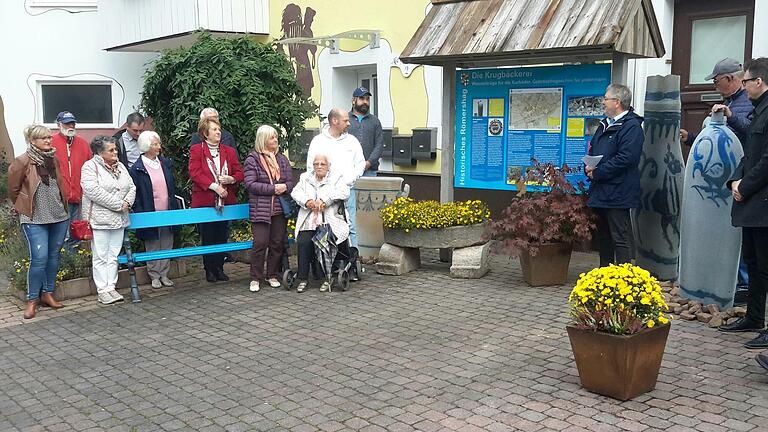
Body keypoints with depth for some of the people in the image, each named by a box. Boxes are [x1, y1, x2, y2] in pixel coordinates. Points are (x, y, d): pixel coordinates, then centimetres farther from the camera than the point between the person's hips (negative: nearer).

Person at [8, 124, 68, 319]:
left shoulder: (54, 159, 7)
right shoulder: (22, 162, -9)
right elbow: (13, 189, 1)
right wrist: (24, 208, 10)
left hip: (59, 216, 5)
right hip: (35, 219, -5)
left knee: (53, 256, 10)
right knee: (39, 258, -9)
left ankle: (48, 293, 23)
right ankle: (32, 300, 5)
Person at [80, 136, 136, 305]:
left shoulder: (120, 166, 14)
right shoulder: (90, 167, -8)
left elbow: (131, 187, 15)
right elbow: (93, 191, -20)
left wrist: (127, 202, -7)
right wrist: (118, 205, -17)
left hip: (119, 219, 6)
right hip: (99, 220, -6)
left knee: (113, 256, 9)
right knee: (100, 256, -2)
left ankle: (111, 287, 16)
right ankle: (102, 291, 3)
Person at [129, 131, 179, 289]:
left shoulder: (166, 163, 7)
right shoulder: (137, 169, -7)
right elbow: (135, 193, -6)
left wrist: (174, 206, 10)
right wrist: (140, 213, -11)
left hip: (167, 212, 4)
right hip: (150, 214, -4)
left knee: (167, 245, 10)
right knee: (152, 247, 5)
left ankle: (164, 274, 20)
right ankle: (154, 276, 16)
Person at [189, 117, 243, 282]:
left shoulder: (229, 151, 12)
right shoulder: (196, 150, -1)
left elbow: (239, 172, 11)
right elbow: (194, 173, -12)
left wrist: (231, 179, -12)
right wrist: (214, 186, -20)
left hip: (225, 200, 4)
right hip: (204, 201, -4)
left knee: (222, 236, 8)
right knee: (207, 237, 3)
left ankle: (219, 268, 17)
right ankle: (209, 270, 12)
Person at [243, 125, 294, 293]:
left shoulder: (282, 159, 14)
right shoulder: (252, 160, 0)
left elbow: (291, 181, 14)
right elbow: (250, 184, -10)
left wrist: (284, 187, -10)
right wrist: (273, 188, -14)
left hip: (280, 208, 5)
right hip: (261, 209, -4)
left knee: (278, 243, 5)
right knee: (260, 243, -9)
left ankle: (273, 276, 18)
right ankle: (255, 278, 2)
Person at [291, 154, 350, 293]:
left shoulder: (337, 177, 11)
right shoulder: (305, 177, 22)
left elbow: (344, 192, -7)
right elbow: (296, 192, 7)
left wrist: (324, 200, -18)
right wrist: (307, 201, -14)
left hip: (330, 223, -2)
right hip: (309, 223, 2)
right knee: (303, 242, -23)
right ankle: (303, 279, -13)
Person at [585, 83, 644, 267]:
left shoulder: (631, 126, -12)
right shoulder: (605, 125, 18)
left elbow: (625, 158, -22)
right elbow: (592, 152, 23)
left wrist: (597, 173, -18)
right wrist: (589, 168, 1)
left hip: (617, 194, -10)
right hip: (600, 192, 10)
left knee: (620, 238, -5)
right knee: (602, 236, 17)